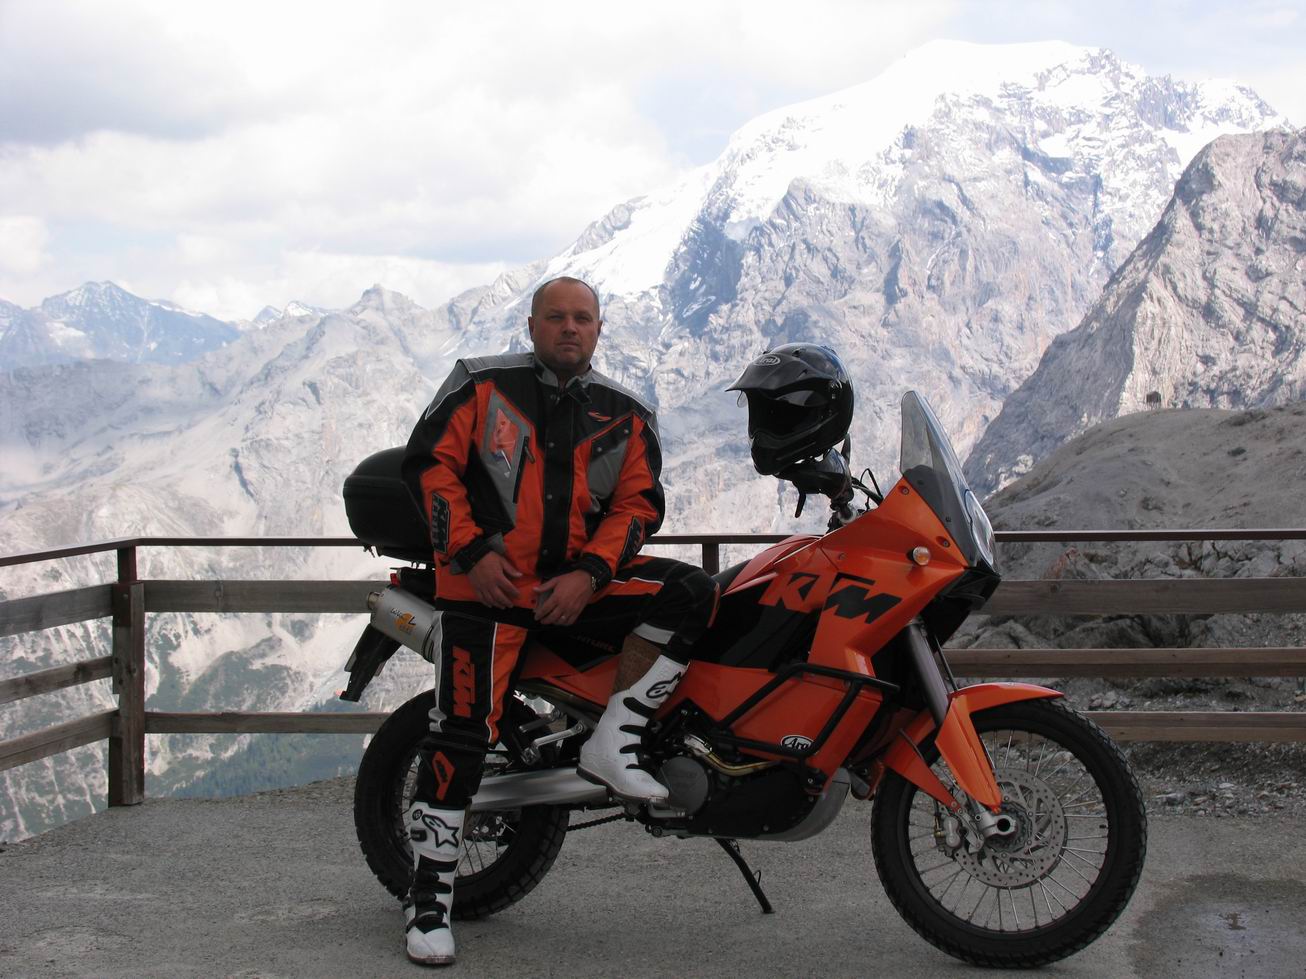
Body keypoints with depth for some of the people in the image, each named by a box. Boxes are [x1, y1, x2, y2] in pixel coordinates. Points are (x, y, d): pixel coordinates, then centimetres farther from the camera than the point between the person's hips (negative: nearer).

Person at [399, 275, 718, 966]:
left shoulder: (624, 415, 10)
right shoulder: (482, 385, 2)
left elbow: (637, 502, 6)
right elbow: (430, 462, -1)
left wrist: (589, 574, -10)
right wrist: (471, 552, -11)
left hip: (579, 579, 3)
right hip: (488, 579, -3)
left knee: (690, 594, -17)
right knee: (462, 731, -11)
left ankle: (611, 744, -11)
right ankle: (429, 897, -2)